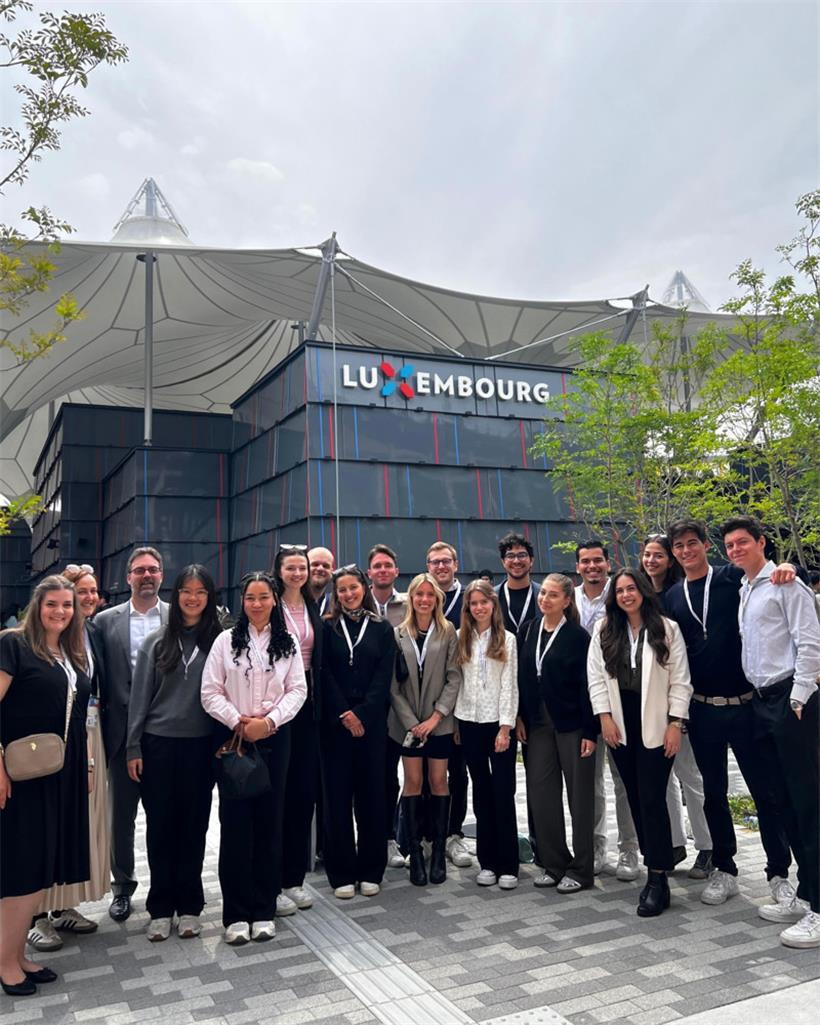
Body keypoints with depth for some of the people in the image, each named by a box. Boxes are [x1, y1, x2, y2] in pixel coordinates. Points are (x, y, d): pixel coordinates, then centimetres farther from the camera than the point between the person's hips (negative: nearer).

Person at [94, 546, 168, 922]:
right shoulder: (106, 620, 4)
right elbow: (97, 678, 3)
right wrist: (101, 722, -3)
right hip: (123, 732, 1)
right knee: (121, 814, 13)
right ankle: (122, 886, 29)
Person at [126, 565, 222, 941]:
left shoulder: (220, 641, -2)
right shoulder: (156, 642, 1)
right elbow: (140, 697, 3)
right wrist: (133, 747, 0)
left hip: (200, 745, -1)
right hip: (158, 744, 1)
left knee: (193, 824, 9)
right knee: (160, 825, 8)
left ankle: (189, 906, 23)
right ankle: (161, 907, 21)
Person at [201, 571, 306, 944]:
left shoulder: (287, 643, 6)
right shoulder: (226, 640, 2)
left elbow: (297, 690, 0)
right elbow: (210, 692, -2)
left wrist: (269, 721, -14)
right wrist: (237, 722, -13)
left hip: (274, 737, 1)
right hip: (232, 737, -1)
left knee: (269, 820, 5)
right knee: (235, 822, 0)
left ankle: (264, 910, 16)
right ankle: (237, 913, 10)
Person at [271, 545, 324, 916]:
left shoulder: (314, 610, 11)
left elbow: (319, 661, 13)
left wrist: (318, 703, 6)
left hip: (306, 702, 5)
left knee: (305, 789, 9)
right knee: (277, 791, 0)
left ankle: (295, 877, 21)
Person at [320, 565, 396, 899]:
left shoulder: (382, 628, 7)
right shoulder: (327, 627, 5)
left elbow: (383, 677, 0)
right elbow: (324, 674, -1)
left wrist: (360, 715, -10)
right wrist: (343, 714, -11)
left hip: (371, 721, 1)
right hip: (334, 721, 0)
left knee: (371, 792, 4)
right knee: (337, 794, 2)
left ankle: (370, 871, 16)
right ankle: (341, 873, 12)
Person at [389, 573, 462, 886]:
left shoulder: (448, 632, 1)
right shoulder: (398, 634, 2)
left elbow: (454, 677, -3)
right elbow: (393, 684, 0)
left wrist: (436, 716, -10)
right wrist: (411, 722, -7)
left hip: (439, 721, 0)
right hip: (407, 722, 0)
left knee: (439, 782, 3)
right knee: (413, 783, 2)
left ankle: (439, 851, 14)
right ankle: (415, 852, 11)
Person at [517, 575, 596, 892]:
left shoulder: (578, 636, -9)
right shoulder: (528, 631, 6)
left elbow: (586, 686, -11)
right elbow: (521, 677, 9)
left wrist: (590, 732, -13)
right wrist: (520, 718, 4)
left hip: (572, 723, -5)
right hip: (537, 723, 5)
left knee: (579, 795, 5)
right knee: (541, 794, 8)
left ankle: (581, 869, 17)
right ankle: (554, 863, 22)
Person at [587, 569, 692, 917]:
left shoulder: (666, 629, -1)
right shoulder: (604, 630, 7)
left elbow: (680, 680, -2)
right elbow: (596, 676, 5)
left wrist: (675, 723, -8)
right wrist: (605, 716, -3)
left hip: (656, 726, -3)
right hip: (621, 727, 3)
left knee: (652, 800, -6)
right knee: (636, 799, 8)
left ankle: (657, 879, 1)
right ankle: (655, 868, 20)